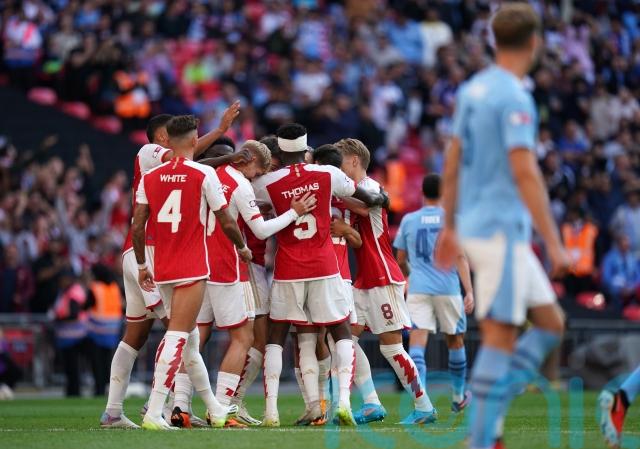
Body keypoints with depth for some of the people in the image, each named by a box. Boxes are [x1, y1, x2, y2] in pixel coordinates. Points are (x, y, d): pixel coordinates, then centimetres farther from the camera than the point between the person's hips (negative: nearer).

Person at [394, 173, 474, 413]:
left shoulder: (408, 220, 8)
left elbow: (401, 260, 16)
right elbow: (460, 258, -6)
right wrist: (469, 291, -8)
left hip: (418, 289, 0)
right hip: (448, 289, 0)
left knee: (417, 342, -10)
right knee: (455, 342, 18)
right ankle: (458, 397, 33)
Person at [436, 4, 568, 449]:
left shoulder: (472, 90, 12)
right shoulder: (514, 98, -15)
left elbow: (453, 162, 17)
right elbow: (525, 173, -21)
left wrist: (449, 228, 24)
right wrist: (554, 244, -19)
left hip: (475, 225, 9)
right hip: (501, 229, -9)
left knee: (550, 323, 11)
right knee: (500, 337, -6)